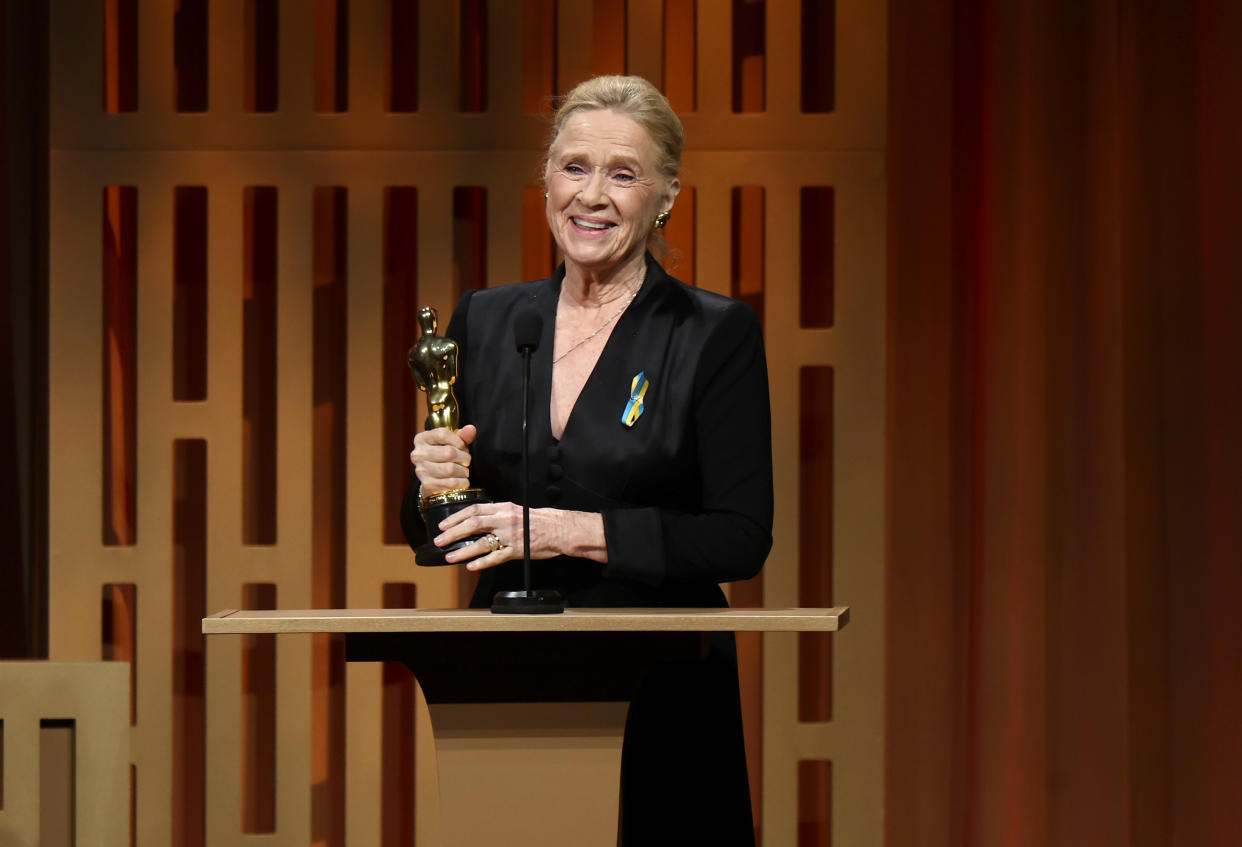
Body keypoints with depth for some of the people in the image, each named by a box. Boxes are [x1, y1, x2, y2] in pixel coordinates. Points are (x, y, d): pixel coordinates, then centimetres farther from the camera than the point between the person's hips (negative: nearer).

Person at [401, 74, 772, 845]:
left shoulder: (717, 334, -2)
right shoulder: (486, 320, 10)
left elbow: (741, 540, -9)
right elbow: (429, 533, 15)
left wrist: (571, 531, -17)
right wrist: (434, 487, -8)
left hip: (661, 693, -3)